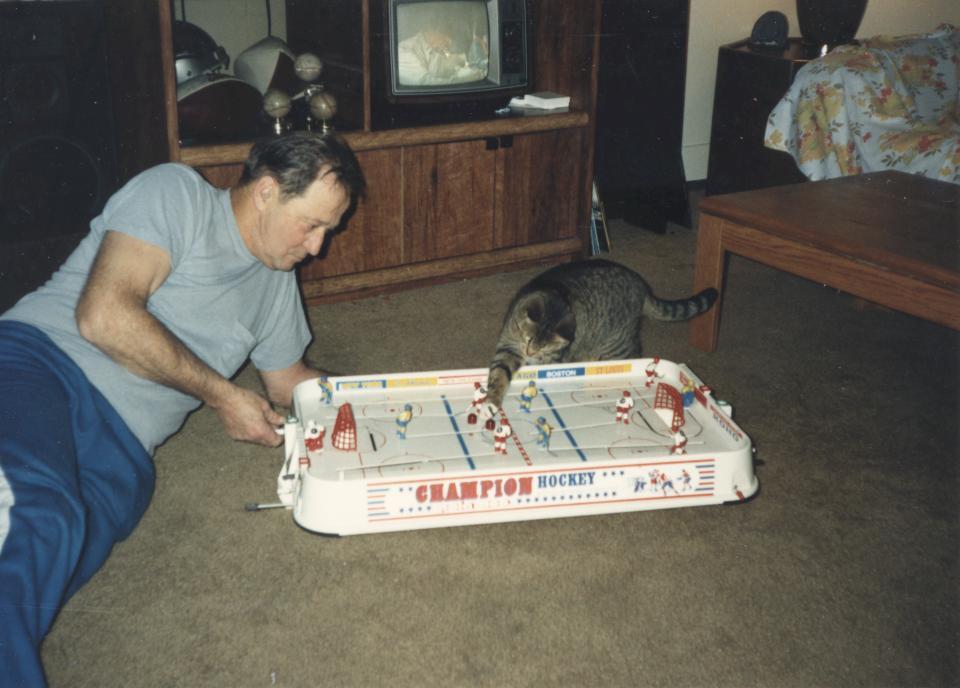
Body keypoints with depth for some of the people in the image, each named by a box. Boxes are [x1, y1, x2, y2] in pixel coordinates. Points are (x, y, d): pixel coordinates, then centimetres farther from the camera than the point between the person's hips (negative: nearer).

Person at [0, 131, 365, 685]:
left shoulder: (277, 279, 25)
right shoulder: (177, 192, 1)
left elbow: (288, 379, 37)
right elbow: (103, 314, -12)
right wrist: (221, 394, -3)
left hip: (119, 446, 6)